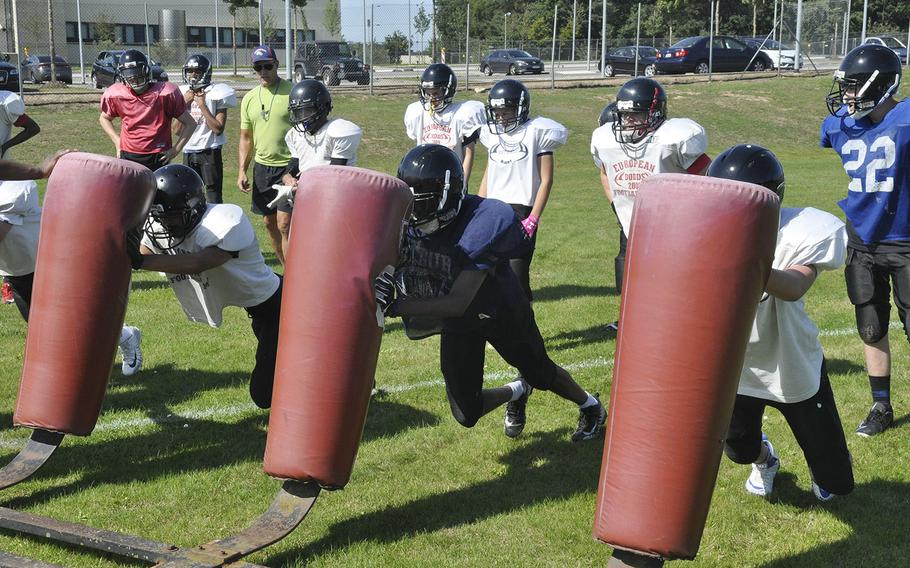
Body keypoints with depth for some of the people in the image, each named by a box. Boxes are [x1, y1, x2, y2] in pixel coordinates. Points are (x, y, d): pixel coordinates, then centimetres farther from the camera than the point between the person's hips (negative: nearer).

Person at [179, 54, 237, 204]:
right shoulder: (183, 94, 7)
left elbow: (218, 129, -13)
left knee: (214, 197, -5)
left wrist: (203, 106, -14)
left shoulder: (215, 94, -6)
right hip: (188, 152, 5)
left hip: (210, 152, -5)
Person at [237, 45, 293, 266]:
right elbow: (246, 138, 16)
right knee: (269, 222, 11)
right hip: (262, 166, 6)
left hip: (289, 166, -6)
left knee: (284, 223, -11)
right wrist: (242, 171, 7)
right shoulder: (249, 98, 9)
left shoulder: (292, 92, -8)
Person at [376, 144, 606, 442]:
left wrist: (394, 307, -49)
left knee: (540, 373, 20)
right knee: (467, 415, 7)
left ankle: (590, 406, 52)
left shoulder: (480, 225, -39)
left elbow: (458, 303, -41)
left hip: (499, 313, -4)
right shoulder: (406, 223, -23)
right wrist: (381, 283, -37)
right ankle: (516, 392, 39)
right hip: (458, 325, 4)